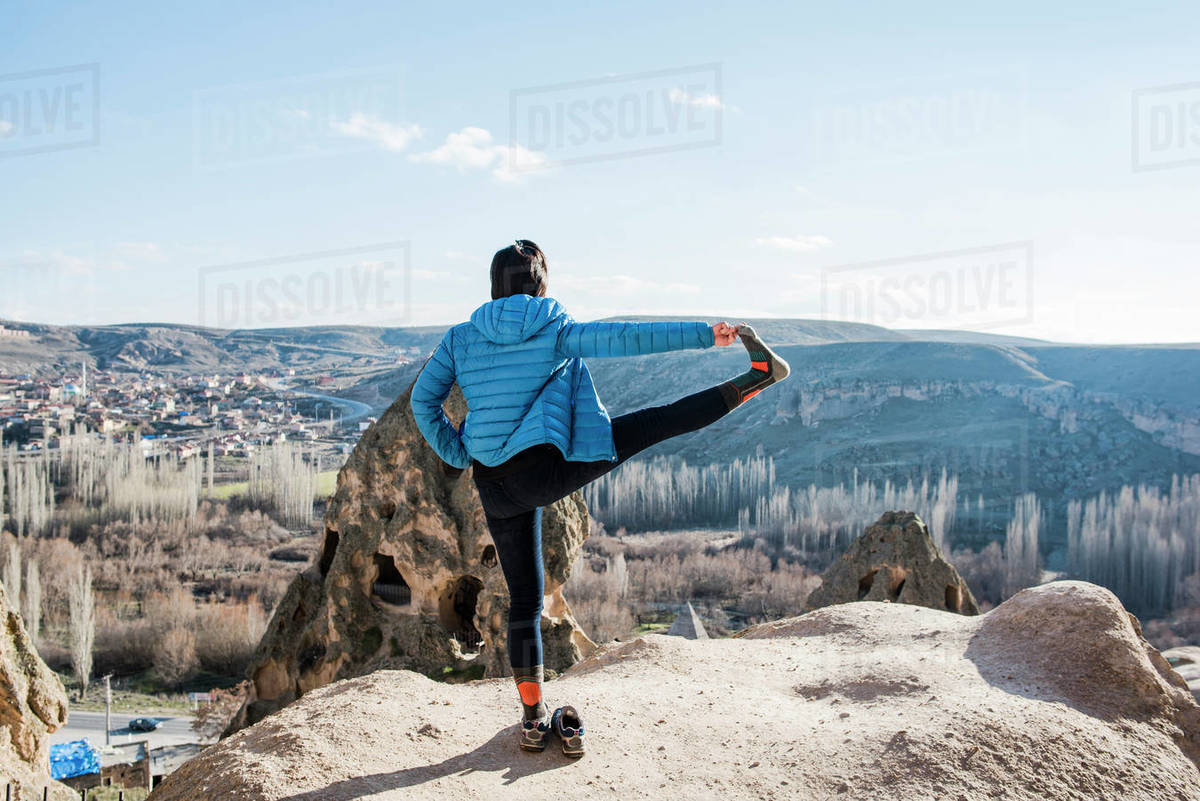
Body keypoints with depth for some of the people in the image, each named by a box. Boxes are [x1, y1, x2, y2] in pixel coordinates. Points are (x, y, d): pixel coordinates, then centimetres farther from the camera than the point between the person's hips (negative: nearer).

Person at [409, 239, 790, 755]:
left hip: (495, 488, 4)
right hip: (545, 471, -4)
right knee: (652, 424, 8)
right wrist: (705, 335, -8)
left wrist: (457, 457, 11)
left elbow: (422, 399, 6)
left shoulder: (461, 338, 7)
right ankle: (752, 380, 11)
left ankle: (533, 720, 19)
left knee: (524, 599, 13)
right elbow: (626, 338, -9)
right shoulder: (555, 329, -2)